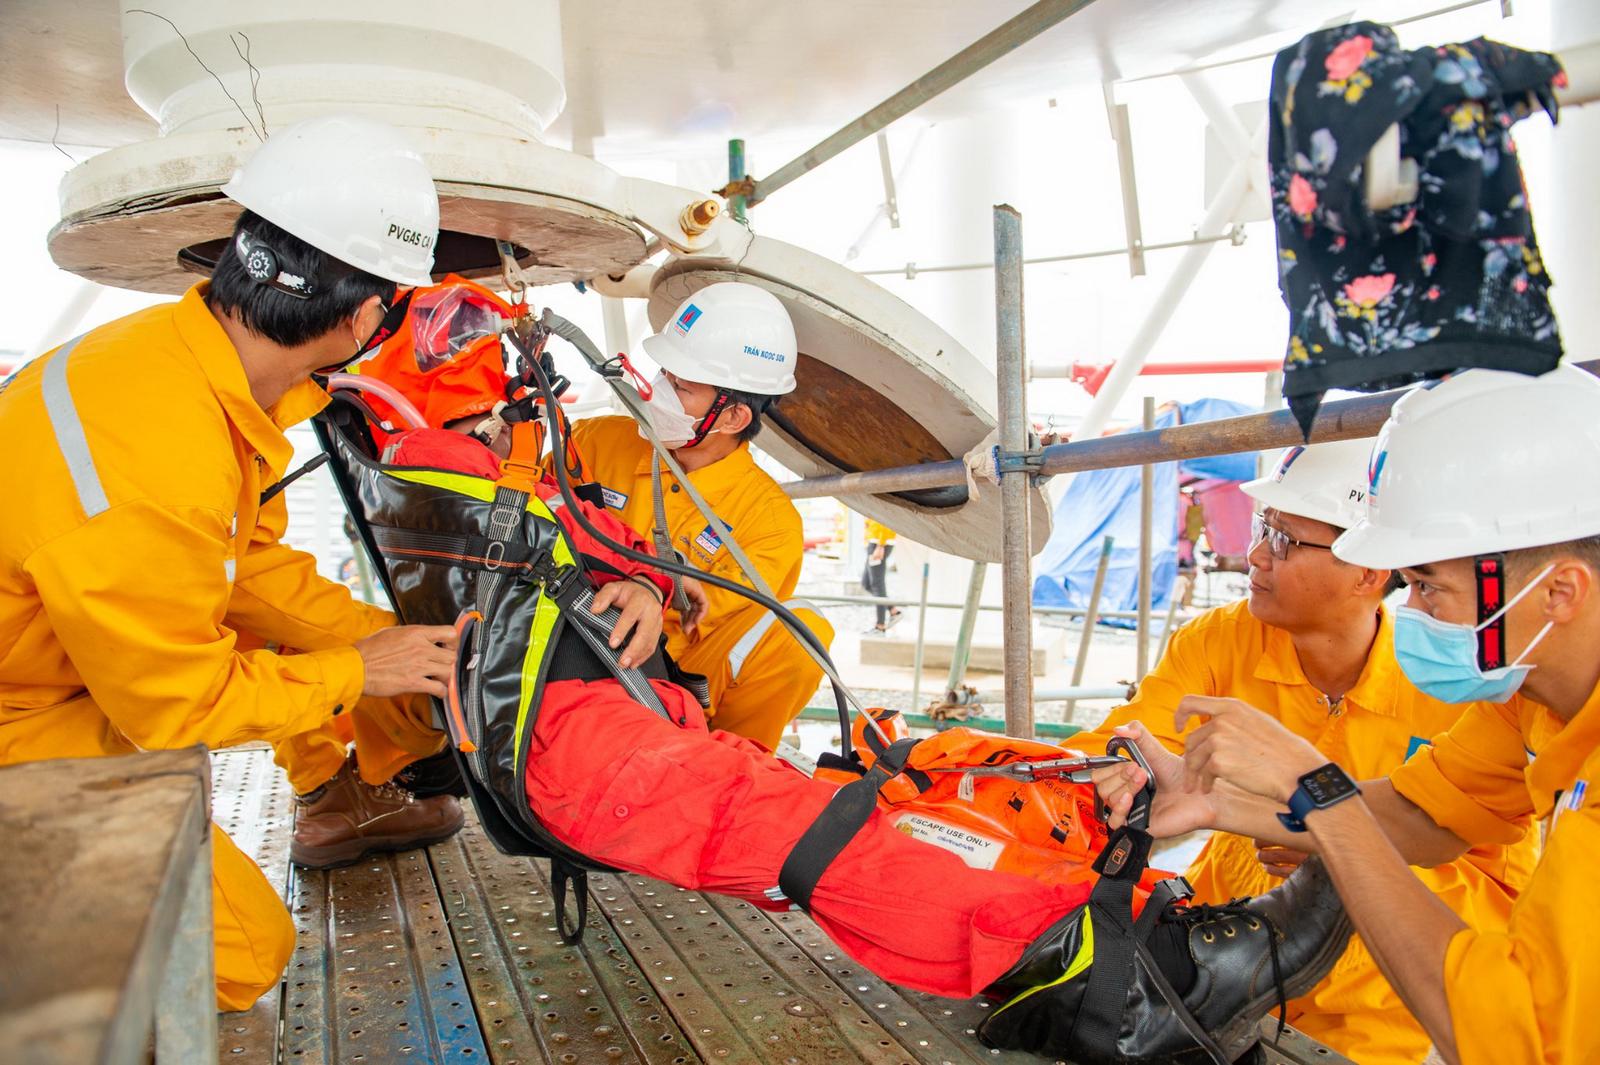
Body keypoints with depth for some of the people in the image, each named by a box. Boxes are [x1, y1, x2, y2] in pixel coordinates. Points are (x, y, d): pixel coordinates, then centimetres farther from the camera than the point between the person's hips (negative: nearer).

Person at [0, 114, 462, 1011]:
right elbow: (176, 707, -24)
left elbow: (253, 561, 2)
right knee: (247, 949, -6)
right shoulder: (152, 466, -38)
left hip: (84, 659, 9)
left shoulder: (195, 356, -10)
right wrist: (358, 671, -13)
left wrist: (386, 638, -3)